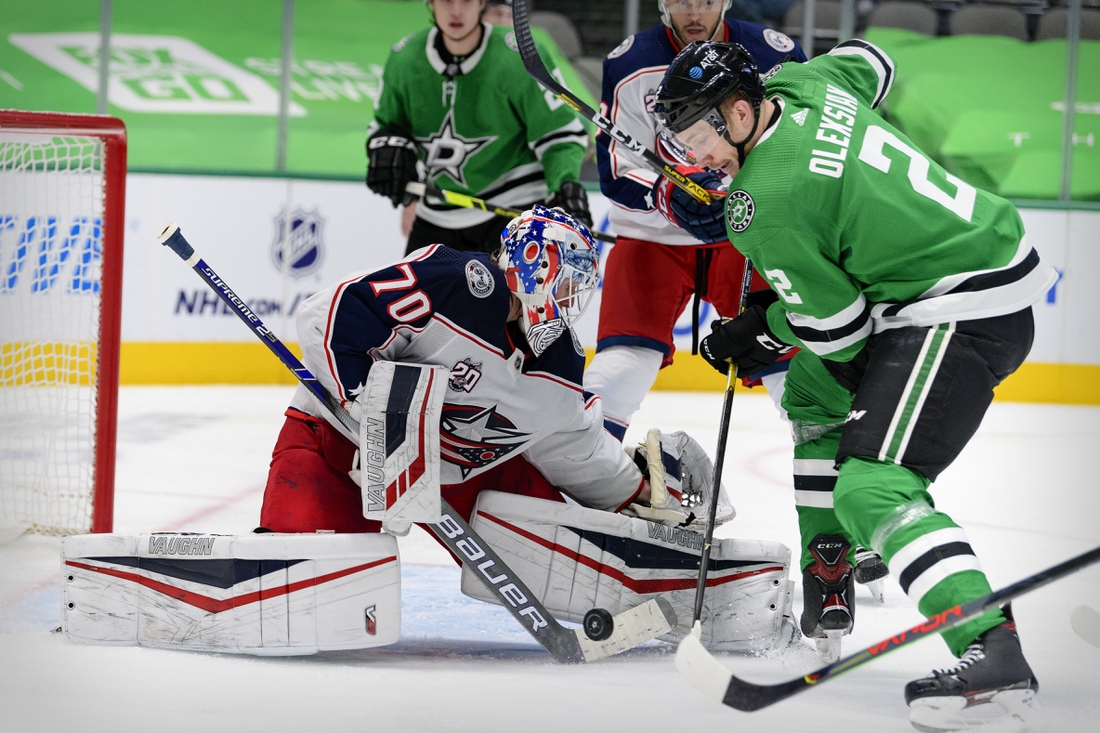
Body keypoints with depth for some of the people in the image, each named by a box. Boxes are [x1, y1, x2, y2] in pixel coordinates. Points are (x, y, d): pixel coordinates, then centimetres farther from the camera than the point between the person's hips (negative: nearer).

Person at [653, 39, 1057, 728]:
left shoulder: (760, 203, -20)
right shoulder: (801, 84, 4)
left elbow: (838, 326, -14)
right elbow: (869, 61, 29)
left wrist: (758, 332, 5)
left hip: (967, 314, -11)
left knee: (874, 485, -21)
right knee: (814, 389, 29)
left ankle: (992, 650, -37)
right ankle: (827, 588, 35)